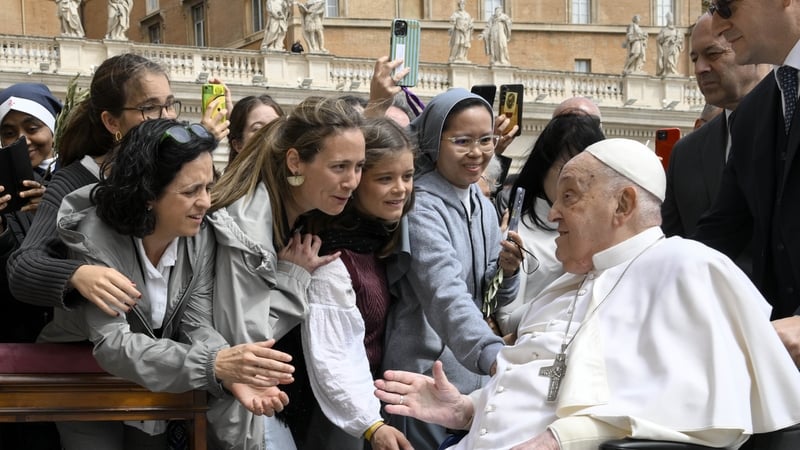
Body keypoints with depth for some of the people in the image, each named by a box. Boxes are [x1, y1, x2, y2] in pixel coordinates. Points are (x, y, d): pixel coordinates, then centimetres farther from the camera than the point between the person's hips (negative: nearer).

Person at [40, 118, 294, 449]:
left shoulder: (200, 236, -13)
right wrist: (215, 364, -48)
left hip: (153, 391, 4)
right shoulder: (94, 237, -28)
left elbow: (196, 325, -15)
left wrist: (232, 375, -38)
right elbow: (112, 345, -36)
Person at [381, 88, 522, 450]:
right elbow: (447, 296, -33)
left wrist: (507, 271, -8)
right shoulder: (422, 209, -17)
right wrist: (496, 358, -47)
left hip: (473, 373, 8)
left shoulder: (484, 207, 7)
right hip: (426, 378, -8)